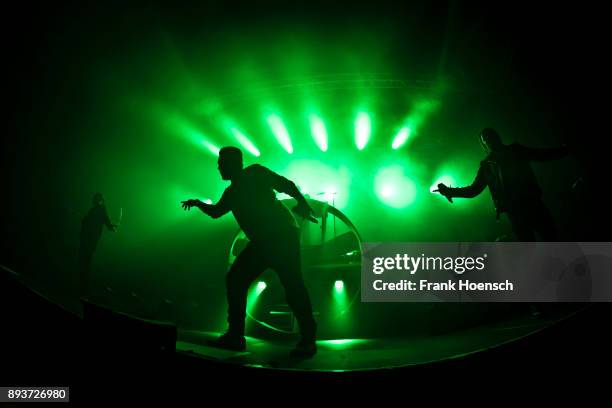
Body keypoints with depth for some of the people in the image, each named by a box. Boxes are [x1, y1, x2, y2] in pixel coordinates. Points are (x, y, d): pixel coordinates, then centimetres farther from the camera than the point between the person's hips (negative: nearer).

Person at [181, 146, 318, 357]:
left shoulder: (255, 173, 0)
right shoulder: (232, 192, 20)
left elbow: (286, 185, -4)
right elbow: (216, 211, 34)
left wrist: (302, 203, -16)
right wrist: (199, 203, 21)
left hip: (282, 235, -8)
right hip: (262, 242, 8)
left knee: (292, 285, -16)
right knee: (234, 279, 3)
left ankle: (308, 340, -10)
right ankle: (235, 336, 8)